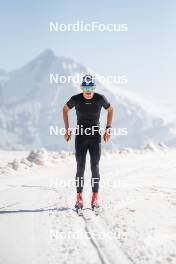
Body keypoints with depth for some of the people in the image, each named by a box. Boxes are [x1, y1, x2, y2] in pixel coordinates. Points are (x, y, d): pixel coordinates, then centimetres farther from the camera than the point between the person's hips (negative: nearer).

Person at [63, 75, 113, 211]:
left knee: (95, 167, -2)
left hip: (95, 137, 0)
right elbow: (65, 109, 10)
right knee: (80, 168, -2)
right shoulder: (76, 99, -9)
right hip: (80, 137, 0)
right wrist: (67, 129, 6)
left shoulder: (100, 98, -9)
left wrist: (108, 128, 5)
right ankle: (79, 197, 6)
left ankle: (95, 197, 7)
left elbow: (110, 110, 11)